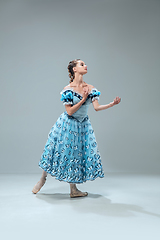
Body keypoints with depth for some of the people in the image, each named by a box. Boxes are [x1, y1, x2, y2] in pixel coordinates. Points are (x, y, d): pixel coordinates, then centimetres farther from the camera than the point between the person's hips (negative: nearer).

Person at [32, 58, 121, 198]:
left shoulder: (91, 89, -1)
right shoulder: (68, 89, -14)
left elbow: (97, 107, -7)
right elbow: (70, 111, -17)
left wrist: (112, 104, -20)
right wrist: (83, 99, -22)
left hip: (83, 126, 4)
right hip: (68, 124, -4)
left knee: (76, 155, 7)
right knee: (59, 151, 3)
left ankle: (73, 189, 17)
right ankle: (42, 179, 26)